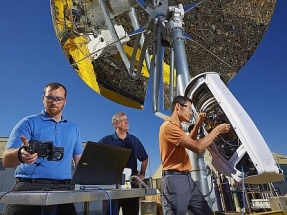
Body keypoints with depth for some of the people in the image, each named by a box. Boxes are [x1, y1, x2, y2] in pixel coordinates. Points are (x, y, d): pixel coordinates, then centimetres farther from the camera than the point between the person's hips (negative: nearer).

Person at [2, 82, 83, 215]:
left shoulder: (73, 129, 13)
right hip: (29, 187, -2)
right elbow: (6, 160, -9)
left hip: (63, 188, 3)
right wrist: (20, 155, -32)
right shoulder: (28, 123, 0)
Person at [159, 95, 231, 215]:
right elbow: (197, 147, -21)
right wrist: (217, 130, -9)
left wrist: (198, 124, 22)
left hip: (186, 178, 10)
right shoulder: (169, 126, -17)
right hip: (175, 179, -10)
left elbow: (189, 141, 33)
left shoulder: (175, 126, 17)